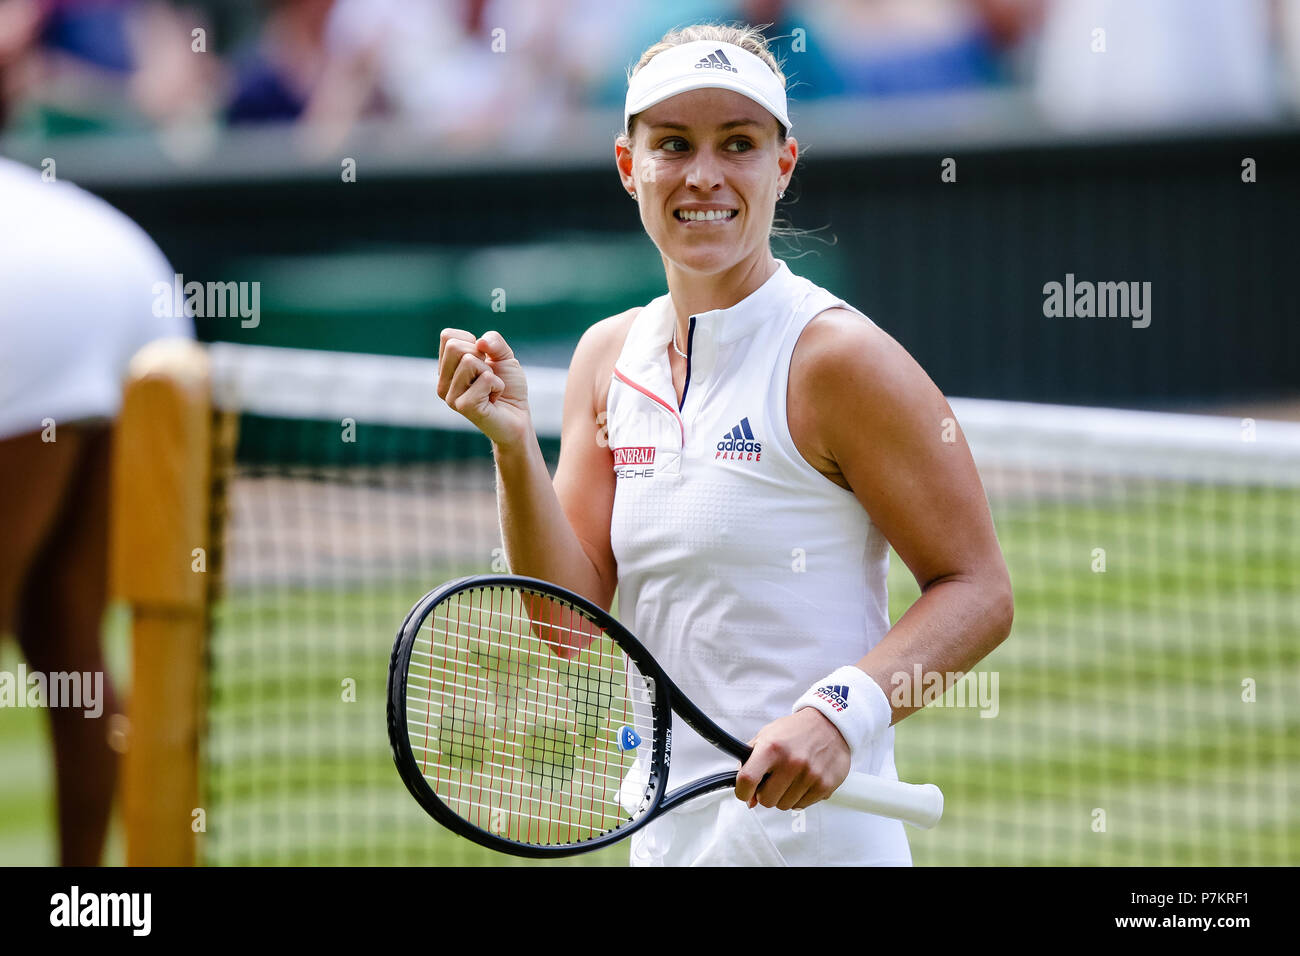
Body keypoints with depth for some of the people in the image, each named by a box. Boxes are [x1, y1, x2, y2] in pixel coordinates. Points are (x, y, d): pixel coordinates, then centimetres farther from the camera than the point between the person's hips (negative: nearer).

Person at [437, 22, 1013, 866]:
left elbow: (978, 591, -12)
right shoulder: (609, 358, 7)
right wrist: (514, 447, -11)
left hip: (810, 835, -6)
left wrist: (839, 713, -25)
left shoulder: (836, 356, -12)